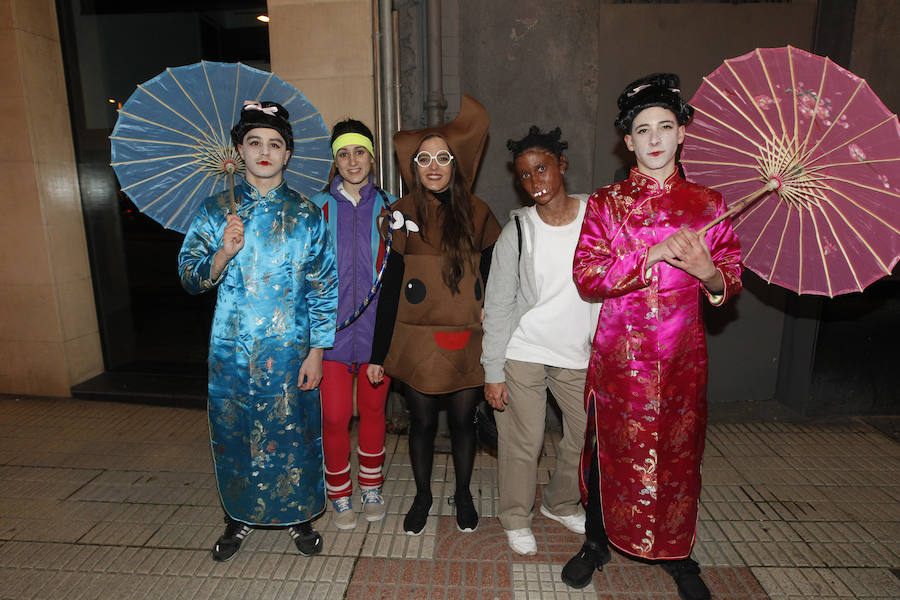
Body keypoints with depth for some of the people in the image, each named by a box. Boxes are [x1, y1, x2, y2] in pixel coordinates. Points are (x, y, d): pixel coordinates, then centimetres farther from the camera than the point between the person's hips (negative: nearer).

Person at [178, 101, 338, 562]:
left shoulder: (306, 214, 0)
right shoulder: (216, 210, 4)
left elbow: (324, 287, -2)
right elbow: (190, 278, 2)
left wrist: (316, 351, -6)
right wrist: (222, 254, -18)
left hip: (290, 351, -1)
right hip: (232, 350, 2)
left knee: (292, 430, 7)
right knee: (234, 432, 12)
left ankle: (297, 515, 30)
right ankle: (240, 516, 36)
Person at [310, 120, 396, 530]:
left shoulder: (389, 208, 4)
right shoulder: (318, 208, 4)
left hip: (376, 326, 1)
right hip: (332, 327, 0)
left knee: (373, 410, 12)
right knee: (335, 416, 2)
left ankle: (371, 489, 33)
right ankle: (340, 496, 26)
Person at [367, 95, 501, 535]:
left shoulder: (477, 214, 0)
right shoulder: (402, 215, -3)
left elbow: (492, 281, 3)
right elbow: (389, 288, -3)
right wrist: (378, 353, -4)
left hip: (468, 341, 1)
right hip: (417, 340, -1)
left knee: (463, 419, 13)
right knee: (422, 421, 12)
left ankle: (463, 493, 37)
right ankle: (422, 496, 36)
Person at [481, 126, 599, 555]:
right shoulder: (517, 230, -9)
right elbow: (498, 306, -6)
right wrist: (493, 371, -8)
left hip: (579, 354, 3)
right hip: (523, 353, -3)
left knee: (589, 435, 14)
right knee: (523, 443, 5)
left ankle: (560, 504, 42)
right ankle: (517, 519, 32)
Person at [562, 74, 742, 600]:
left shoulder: (708, 203, 4)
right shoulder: (606, 203, 0)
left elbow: (731, 282, 5)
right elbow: (586, 276, -10)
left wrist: (705, 270, -17)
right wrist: (653, 256, -20)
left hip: (682, 354, 2)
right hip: (619, 353, -1)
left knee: (678, 452, 13)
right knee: (612, 448, 10)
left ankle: (676, 552, 37)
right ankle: (598, 542, 34)